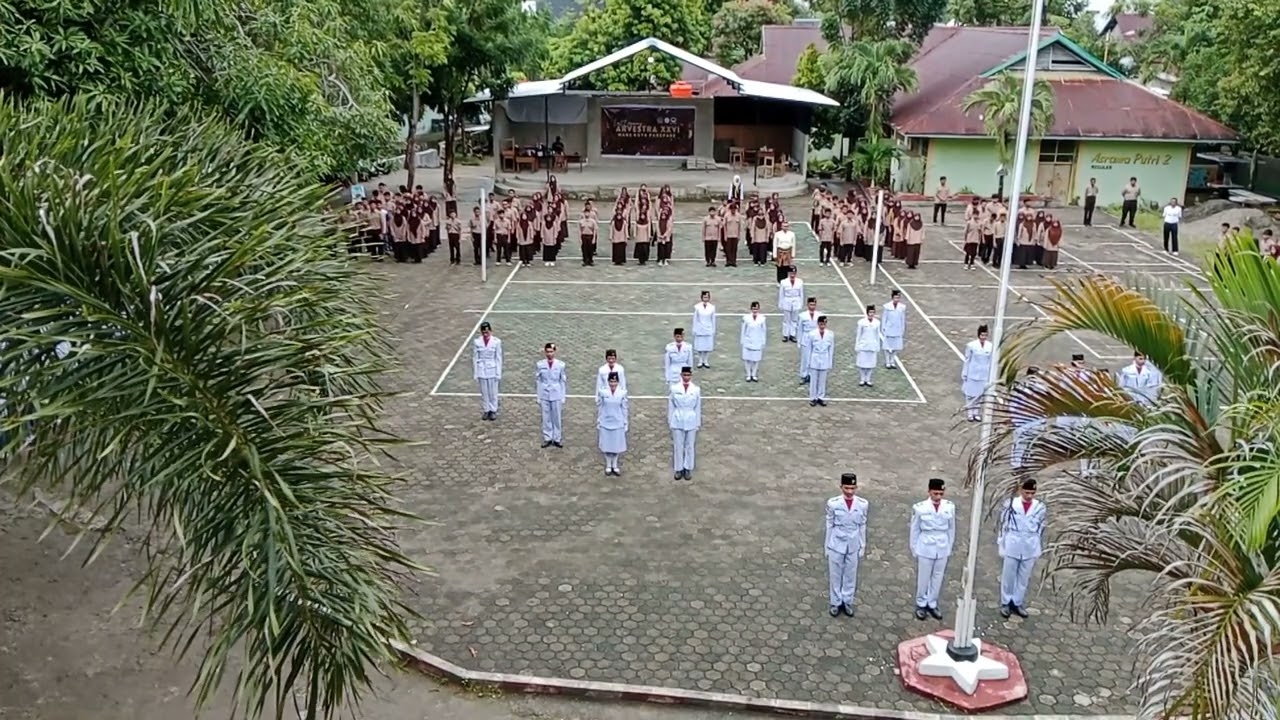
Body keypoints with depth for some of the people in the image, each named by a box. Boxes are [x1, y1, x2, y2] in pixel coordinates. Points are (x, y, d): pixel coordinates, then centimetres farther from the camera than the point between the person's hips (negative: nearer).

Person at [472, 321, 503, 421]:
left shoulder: (496, 342, -7)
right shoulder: (477, 342, -4)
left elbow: (498, 358, -2)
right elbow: (474, 358, 1)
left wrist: (498, 374, -2)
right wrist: (475, 374, 0)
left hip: (492, 370, -1)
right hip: (481, 371, 1)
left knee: (493, 392, 7)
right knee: (484, 392, 9)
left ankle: (493, 411, 22)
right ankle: (486, 410, 22)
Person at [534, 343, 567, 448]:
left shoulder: (560, 364, -6)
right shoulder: (540, 364, -5)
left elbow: (563, 381, 0)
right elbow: (537, 380, 1)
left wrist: (563, 396, 1)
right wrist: (538, 396, 1)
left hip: (557, 395, 0)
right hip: (544, 396, 0)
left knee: (557, 418, 6)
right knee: (546, 418, 7)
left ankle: (557, 439, 17)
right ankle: (547, 438, 18)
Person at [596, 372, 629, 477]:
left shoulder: (622, 393, -10)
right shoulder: (602, 392, -11)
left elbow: (625, 409, -2)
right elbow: (599, 407, -1)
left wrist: (626, 423, 1)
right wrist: (598, 422, 2)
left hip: (618, 423, 0)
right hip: (605, 423, 0)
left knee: (617, 444, 10)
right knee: (606, 444, 10)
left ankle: (615, 465, 28)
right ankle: (608, 466, 28)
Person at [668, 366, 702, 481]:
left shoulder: (696, 389, -6)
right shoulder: (674, 388, -8)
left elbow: (698, 407, 1)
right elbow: (670, 406, -1)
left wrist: (698, 423, 3)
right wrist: (670, 421, 1)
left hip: (691, 421, 1)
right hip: (677, 421, -1)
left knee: (690, 446, 11)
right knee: (678, 446, 7)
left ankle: (688, 469, 25)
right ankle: (678, 469, 22)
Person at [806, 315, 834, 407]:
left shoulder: (830, 335, -9)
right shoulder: (812, 334, -13)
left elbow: (831, 350, -1)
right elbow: (809, 349, -4)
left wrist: (830, 364, 2)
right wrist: (808, 363, 0)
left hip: (824, 361, 1)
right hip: (814, 361, -1)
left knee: (823, 381, 11)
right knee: (813, 380, 8)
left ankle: (821, 397, 25)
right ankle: (813, 398, 21)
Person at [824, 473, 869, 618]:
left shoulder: (863, 504, -10)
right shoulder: (833, 503, -15)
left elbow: (862, 526, 1)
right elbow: (829, 525, -5)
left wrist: (862, 546, 6)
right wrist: (827, 546, 0)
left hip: (853, 546, 2)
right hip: (836, 545, -2)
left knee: (850, 575, 15)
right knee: (835, 575, 11)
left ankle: (847, 602, 33)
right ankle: (835, 603, 28)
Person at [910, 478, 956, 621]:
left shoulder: (950, 507, -9)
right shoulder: (919, 507, -16)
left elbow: (951, 529, 2)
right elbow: (915, 530, -5)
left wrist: (950, 548, 7)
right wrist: (914, 549, 0)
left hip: (942, 549, 2)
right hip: (925, 549, -2)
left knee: (938, 578, 14)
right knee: (923, 578, 10)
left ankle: (932, 604, 32)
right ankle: (921, 604, 29)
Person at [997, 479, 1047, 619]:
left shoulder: (1040, 508, -2)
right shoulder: (1010, 503, -8)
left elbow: (1041, 529, 6)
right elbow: (1003, 525, -2)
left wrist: (1039, 549, 8)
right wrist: (1001, 545, -2)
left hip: (1030, 548, 2)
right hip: (1012, 546, -2)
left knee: (1024, 578, 12)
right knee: (1008, 576, 7)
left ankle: (1018, 603, 24)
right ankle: (1006, 603, 20)